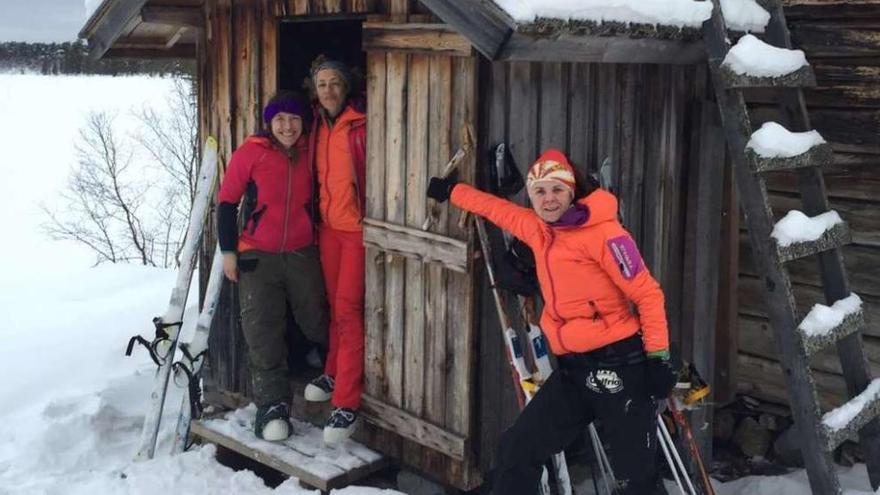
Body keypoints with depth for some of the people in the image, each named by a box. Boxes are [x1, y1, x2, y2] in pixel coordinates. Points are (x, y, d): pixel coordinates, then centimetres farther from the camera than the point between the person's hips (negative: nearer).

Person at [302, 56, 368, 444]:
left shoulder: (360, 125, -11)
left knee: (348, 309, -9)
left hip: (357, 227, -6)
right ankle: (335, 373, 34)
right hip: (328, 226, 6)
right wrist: (318, 216, 15)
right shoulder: (318, 126, 10)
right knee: (335, 305, 17)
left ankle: (347, 404, -7)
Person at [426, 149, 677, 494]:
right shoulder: (539, 229, 12)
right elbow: (498, 209, 31)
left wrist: (658, 356, -13)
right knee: (515, 453, 11)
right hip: (573, 369, 8)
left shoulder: (601, 232, -10)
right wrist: (450, 191, 43)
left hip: (618, 365, -7)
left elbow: (647, 294, -10)